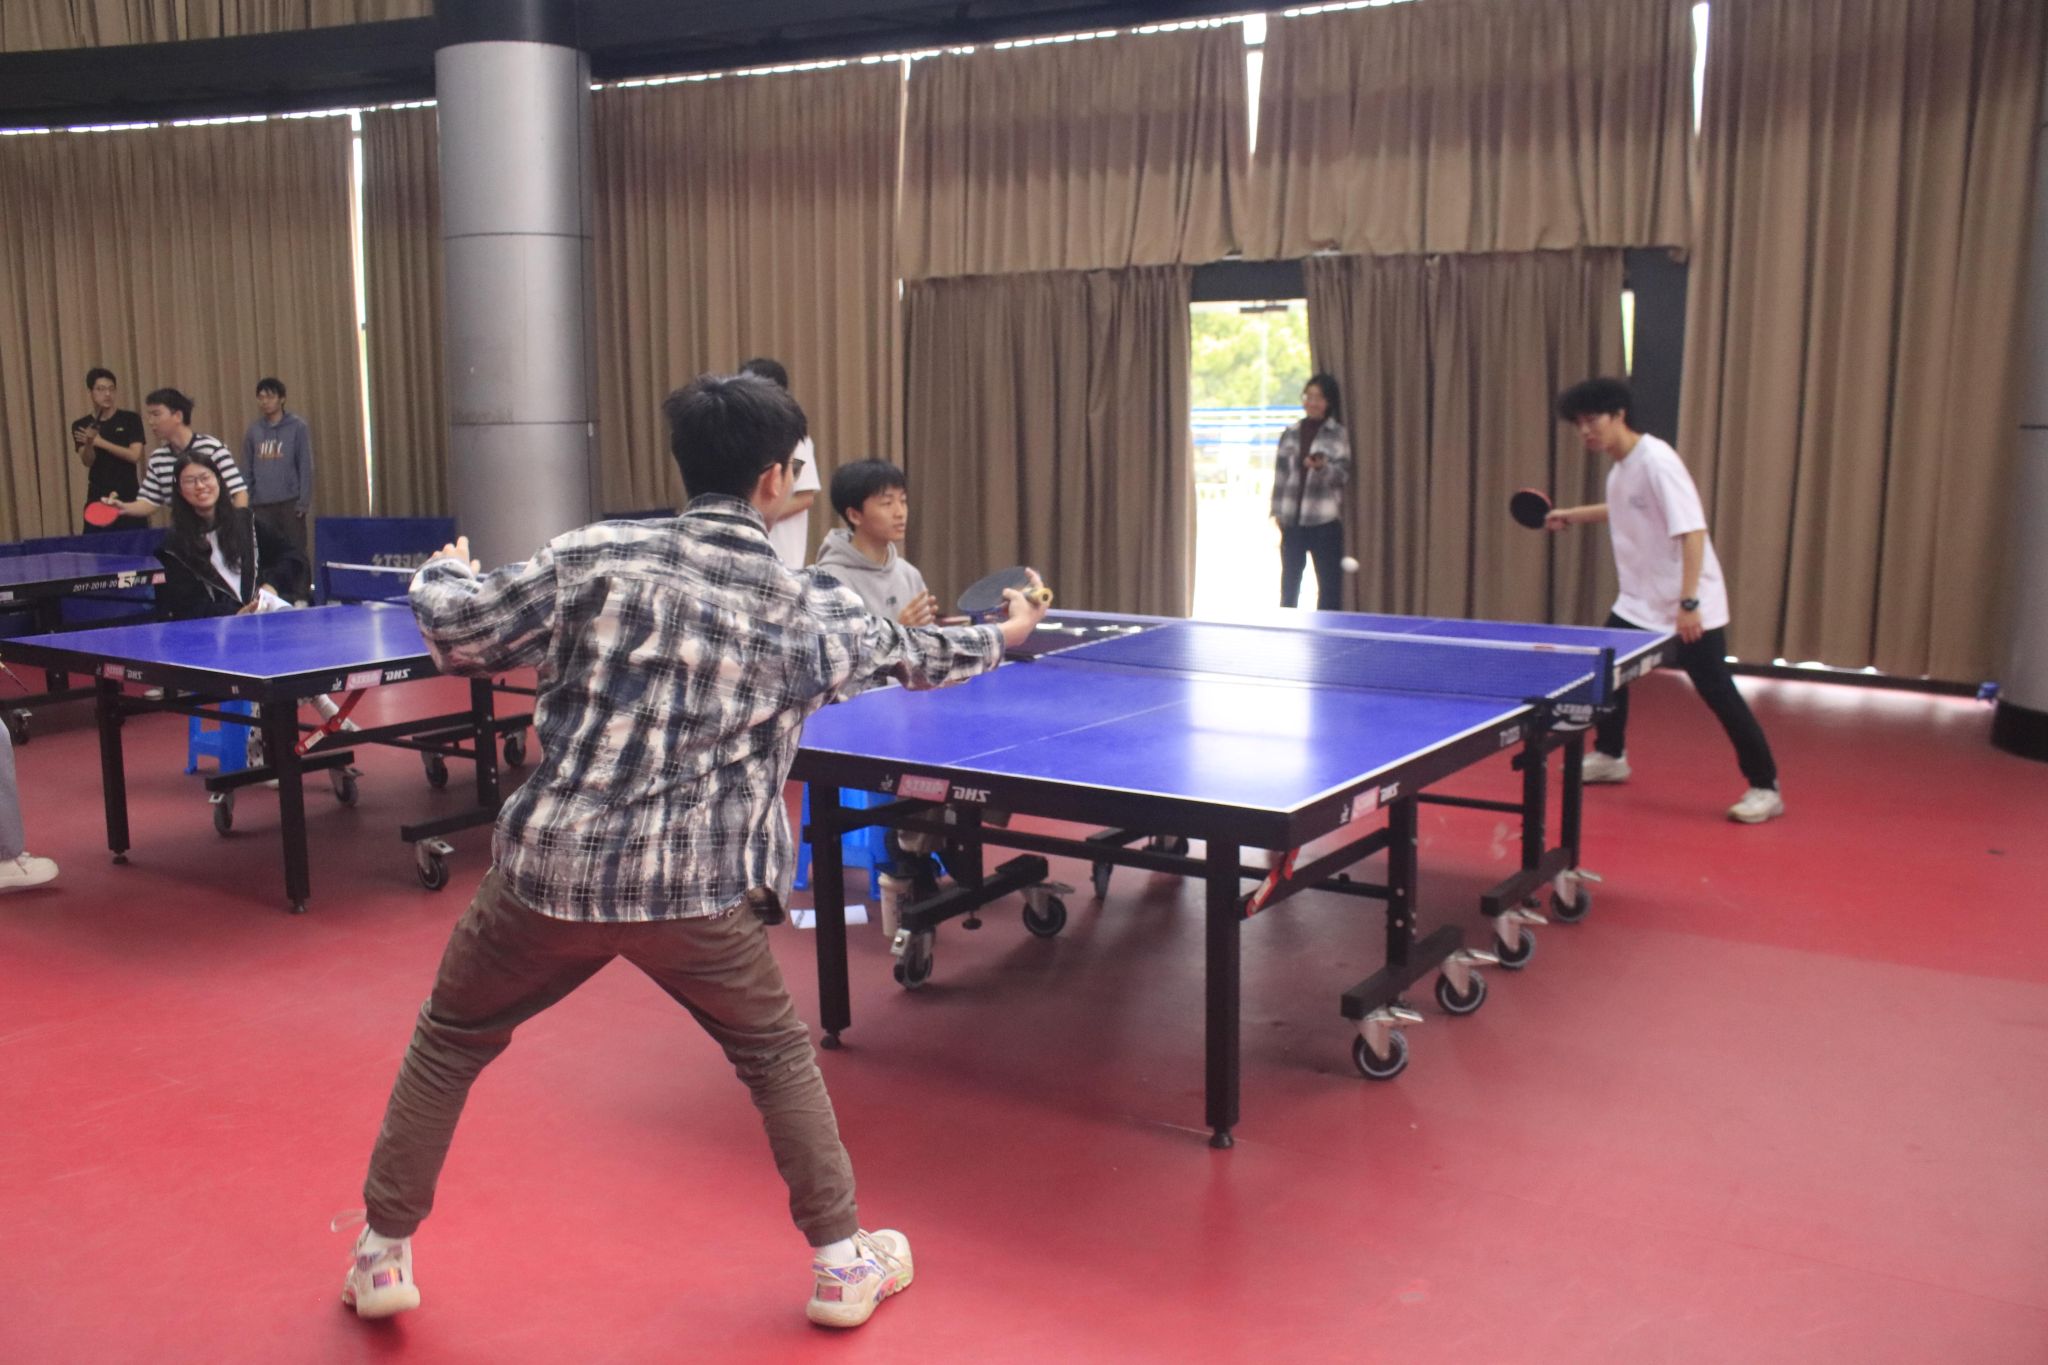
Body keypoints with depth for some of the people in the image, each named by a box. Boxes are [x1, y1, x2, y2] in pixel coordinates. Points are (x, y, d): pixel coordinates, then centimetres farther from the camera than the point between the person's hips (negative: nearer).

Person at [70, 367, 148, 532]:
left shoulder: (130, 419, 1)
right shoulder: (81, 426, 7)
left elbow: (134, 455, -9)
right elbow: (87, 462, -3)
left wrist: (101, 442, -17)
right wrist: (89, 443, -24)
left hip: (129, 497, -2)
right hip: (98, 498, 2)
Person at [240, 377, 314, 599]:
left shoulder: (297, 427, 1)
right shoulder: (253, 431, 11)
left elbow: (305, 466, -2)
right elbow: (247, 470, 13)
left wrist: (304, 501, -9)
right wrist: (246, 502, 5)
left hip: (290, 503, -3)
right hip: (261, 505, 3)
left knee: (295, 551, -2)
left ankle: (299, 596, 4)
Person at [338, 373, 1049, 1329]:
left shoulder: (596, 558, -5)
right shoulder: (811, 609, 1)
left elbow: (457, 632, -2)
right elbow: (914, 657, 18)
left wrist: (442, 572, 22)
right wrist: (1002, 637, 39)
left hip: (549, 866, 0)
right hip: (697, 891, 0)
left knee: (447, 1043, 25)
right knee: (779, 1055, 24)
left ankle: (382, 1255, 34)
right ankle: (842, 1262, 29)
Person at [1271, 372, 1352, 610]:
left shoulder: (1338, 434, 0)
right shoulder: (1290, 433, 10)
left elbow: (1344, 475, -6)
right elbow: (1280, 474, 12)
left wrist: (1323, 467, -25)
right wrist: (1277, 512, 5)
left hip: (1325, 520, -3)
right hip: (1292, 519, 3)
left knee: (1329, 586, -1)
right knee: (1289, 584, 9)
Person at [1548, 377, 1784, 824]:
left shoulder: (1656, 461, -21)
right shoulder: (1619, 467, 5)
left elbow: (1692, 531, -26)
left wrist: (1688, 602, -31)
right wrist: (1571, 515, 20)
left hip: (1690, 608, -9)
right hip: (1638, 603, 9)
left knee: (1718, 692, -6)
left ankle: (1765, 788, 3)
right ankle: (1609, 757, 37)